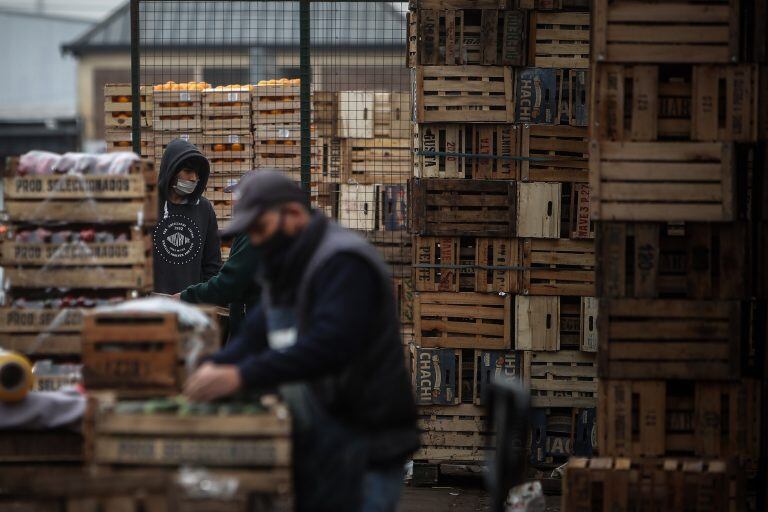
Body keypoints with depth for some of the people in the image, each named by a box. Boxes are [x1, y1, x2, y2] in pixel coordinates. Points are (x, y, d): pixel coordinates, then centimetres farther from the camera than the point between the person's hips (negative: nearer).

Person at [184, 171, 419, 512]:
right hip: (314, 443, 9)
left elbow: (329, 344, -29)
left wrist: (241, 376, -34)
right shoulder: (286, 271, 17)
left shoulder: (343, 262, -17)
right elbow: (255, 335, 15)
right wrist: (215, 367, -7)